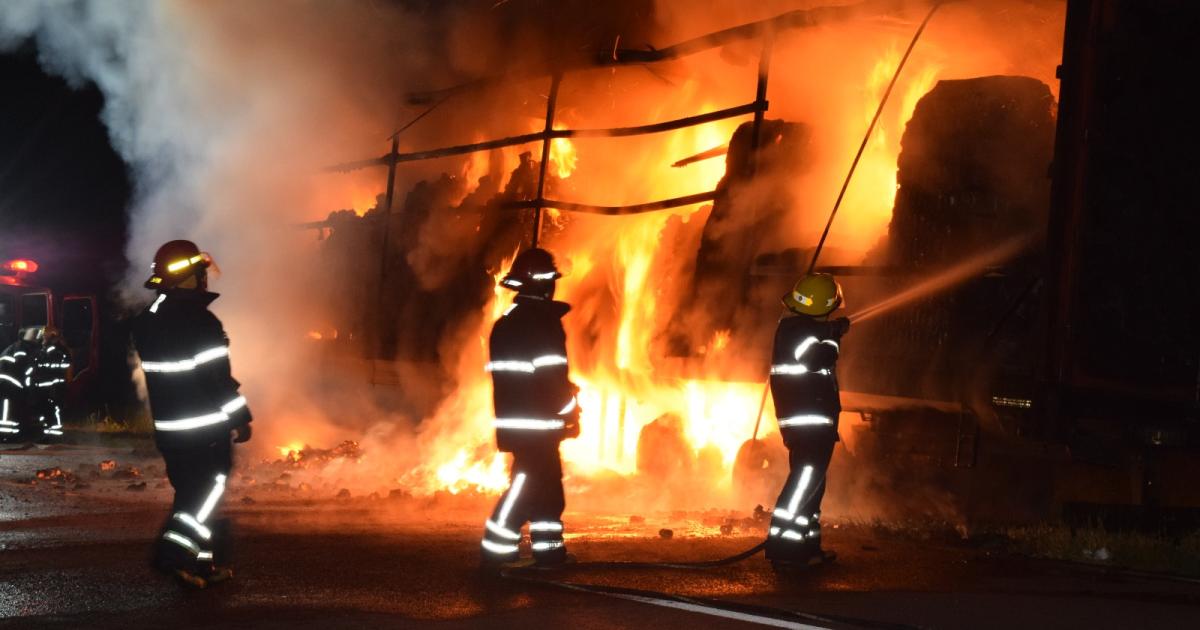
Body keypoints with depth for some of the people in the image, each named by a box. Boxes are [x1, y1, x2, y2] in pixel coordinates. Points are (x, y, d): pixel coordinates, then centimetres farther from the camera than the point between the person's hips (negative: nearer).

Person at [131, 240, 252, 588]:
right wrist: (240, 418, -10)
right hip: (205, 429, -8)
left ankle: (207, 562, 20)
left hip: (168, 427, 8)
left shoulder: (147, 322, 8)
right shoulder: (201, 321, -18)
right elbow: (219, 378, -18)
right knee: (208, 492, -2)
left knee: (190, 491, 16)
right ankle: (176, 551, -16)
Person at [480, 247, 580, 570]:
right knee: (526, 484, -7)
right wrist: (570, 413, -6)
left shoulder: (505, 323, 15)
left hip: (514, 420, 9)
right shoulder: (543, 322, -13)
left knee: (547, 484, 15)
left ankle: (549, 551, 19)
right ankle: (496, 553, -9)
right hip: (535, 425, -9)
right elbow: (552, 377, -17)